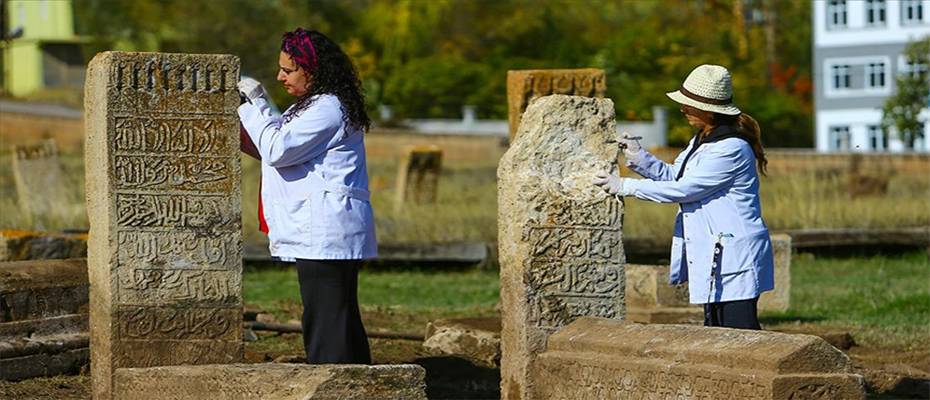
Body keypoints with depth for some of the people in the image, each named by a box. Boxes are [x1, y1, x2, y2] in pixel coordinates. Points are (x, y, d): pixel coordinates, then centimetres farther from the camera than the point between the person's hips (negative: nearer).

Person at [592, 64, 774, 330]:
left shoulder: (732, 149, -19)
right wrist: (640, 159, 6)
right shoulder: (702, 141, 13)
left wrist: (625, 186, -13)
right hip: (713, 258, 10)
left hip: (734, 258, -10)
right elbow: (675, 176, 23)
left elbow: (684, 189, -18)